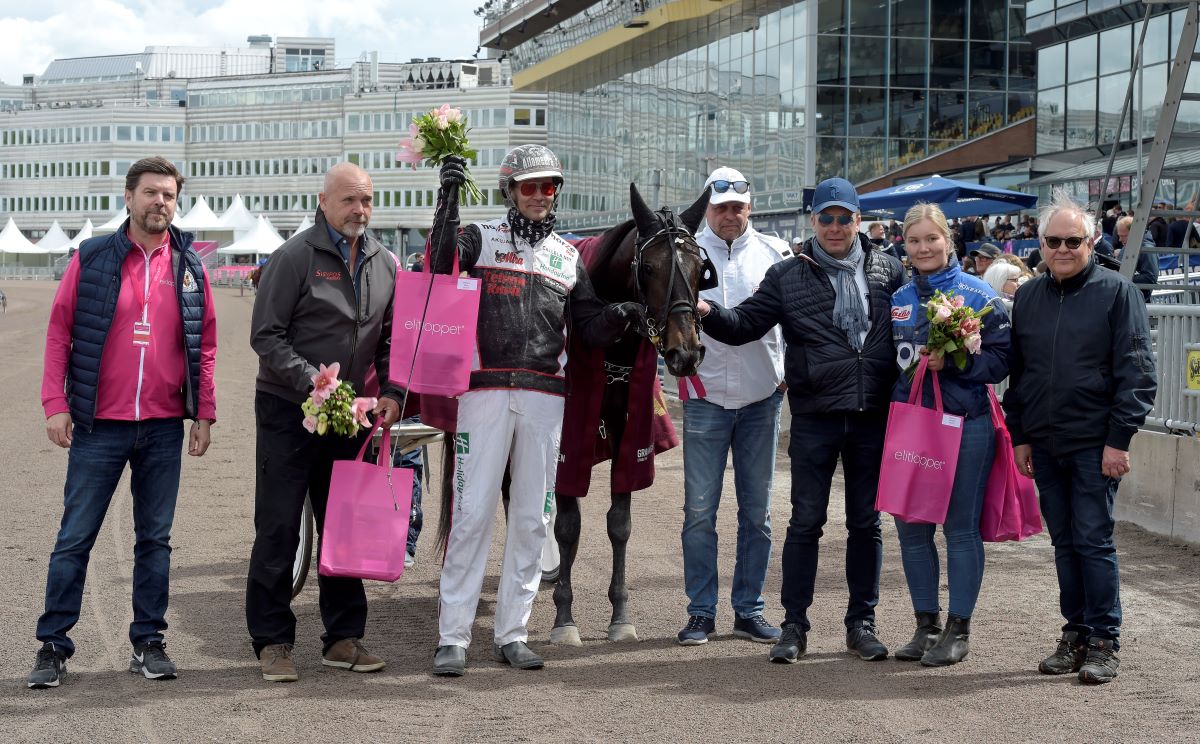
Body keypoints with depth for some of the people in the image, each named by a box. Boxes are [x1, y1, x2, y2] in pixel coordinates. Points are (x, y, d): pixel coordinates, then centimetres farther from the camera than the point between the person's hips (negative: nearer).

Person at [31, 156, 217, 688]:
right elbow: (60, 331, 1)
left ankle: (148, 643, 18)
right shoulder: (92, 259, 0)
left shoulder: (189, 267, 7)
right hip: (99, 425, -2)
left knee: (155, 538, 9)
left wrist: (204, 413, 4)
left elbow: (205, 343, 10)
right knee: (75, 537, 2)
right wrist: (55, 403, -7)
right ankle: (53, 645, 10)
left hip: (165, 428, 2)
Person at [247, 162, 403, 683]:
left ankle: (343, 638, 19)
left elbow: (390, 340, 16)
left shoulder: (383, 264, 10)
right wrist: (312, 381, -20)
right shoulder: (295, 257, -9)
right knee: (278, 528, -2)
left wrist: (392, 393, 0)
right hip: (288, 410, -5)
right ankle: (272, 642, 7)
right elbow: (265, 335, -11)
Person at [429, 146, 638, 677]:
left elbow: (590, 330, 13)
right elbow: (441, 265, -15)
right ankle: (452, 637, 0)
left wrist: (621, 315, -8)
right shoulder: (482, 239, 5)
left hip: (545, 397, 4)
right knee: (473, 512, -5)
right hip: (486, 390, -4)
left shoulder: (569, 258, 16)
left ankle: (512, 633, 16)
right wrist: (448, 200, -23)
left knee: (531, 517, 7)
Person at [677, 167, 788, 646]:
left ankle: (749, 610, 16)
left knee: (756, 511, 7)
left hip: (762, 397, 2)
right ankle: (701, 612, 9)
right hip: (705, 396, -2)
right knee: (700, 510, -1)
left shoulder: (773, 252, 8)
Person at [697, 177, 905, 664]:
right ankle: (794, 624, 11)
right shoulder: (789, 276, 3)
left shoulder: (888, 271, 7)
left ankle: (862, 623, 20)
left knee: (866, 522, 10)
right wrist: (707, 311, -19)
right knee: (806, 521, 2)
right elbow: (745, 325, 0)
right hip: (815, 417, -2)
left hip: (873, 417, 2)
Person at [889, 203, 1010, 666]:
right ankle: (927, 624, 20)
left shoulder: (977, 294, -3)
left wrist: (952, 361, -20)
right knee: (911, 528, 7)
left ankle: (959, 629, 10)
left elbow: (1000, 359, -8)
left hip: (965, 424, -5)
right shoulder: (897, 300, 11)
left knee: (961, 529, 1)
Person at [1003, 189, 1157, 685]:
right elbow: (1016, 372, 17)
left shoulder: (1116, 292, -3)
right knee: (1064, 542, 10)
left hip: (1095, 444, -5)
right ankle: (1075, 634, 18)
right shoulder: (1027, 297, 12)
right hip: (1044, 445, 5)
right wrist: (1020, 436, 11)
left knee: (1093, 540, -4)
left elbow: (1137, 373, -6)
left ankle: (1104, 642, 4)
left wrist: (1119, 440, -12)